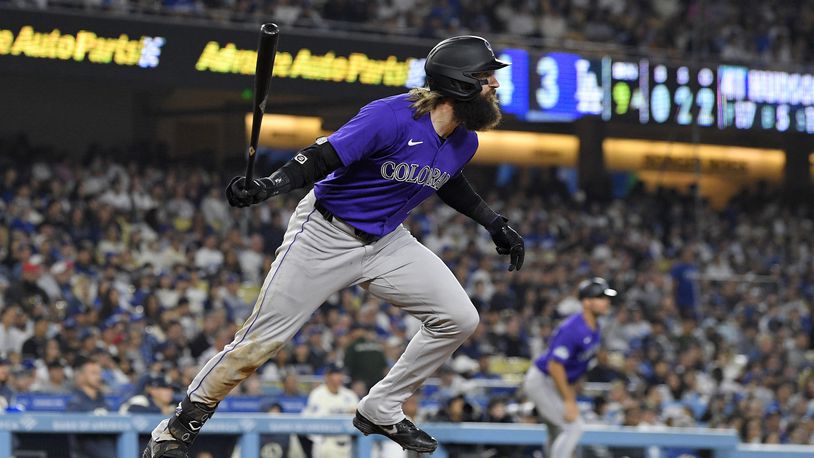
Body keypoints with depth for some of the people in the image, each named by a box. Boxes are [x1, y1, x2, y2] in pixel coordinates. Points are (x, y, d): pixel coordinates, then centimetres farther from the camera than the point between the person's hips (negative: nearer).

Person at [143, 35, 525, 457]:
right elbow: (323, 158, -28)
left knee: (458, 319, 1)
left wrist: (493, 222, 21)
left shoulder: (463, 142, -2)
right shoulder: (392, 118, -26)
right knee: (261, 341, -9)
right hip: (326, 234, -7)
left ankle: (380, 412, 14)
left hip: (387, 242, 7)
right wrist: (270, 185, -43)